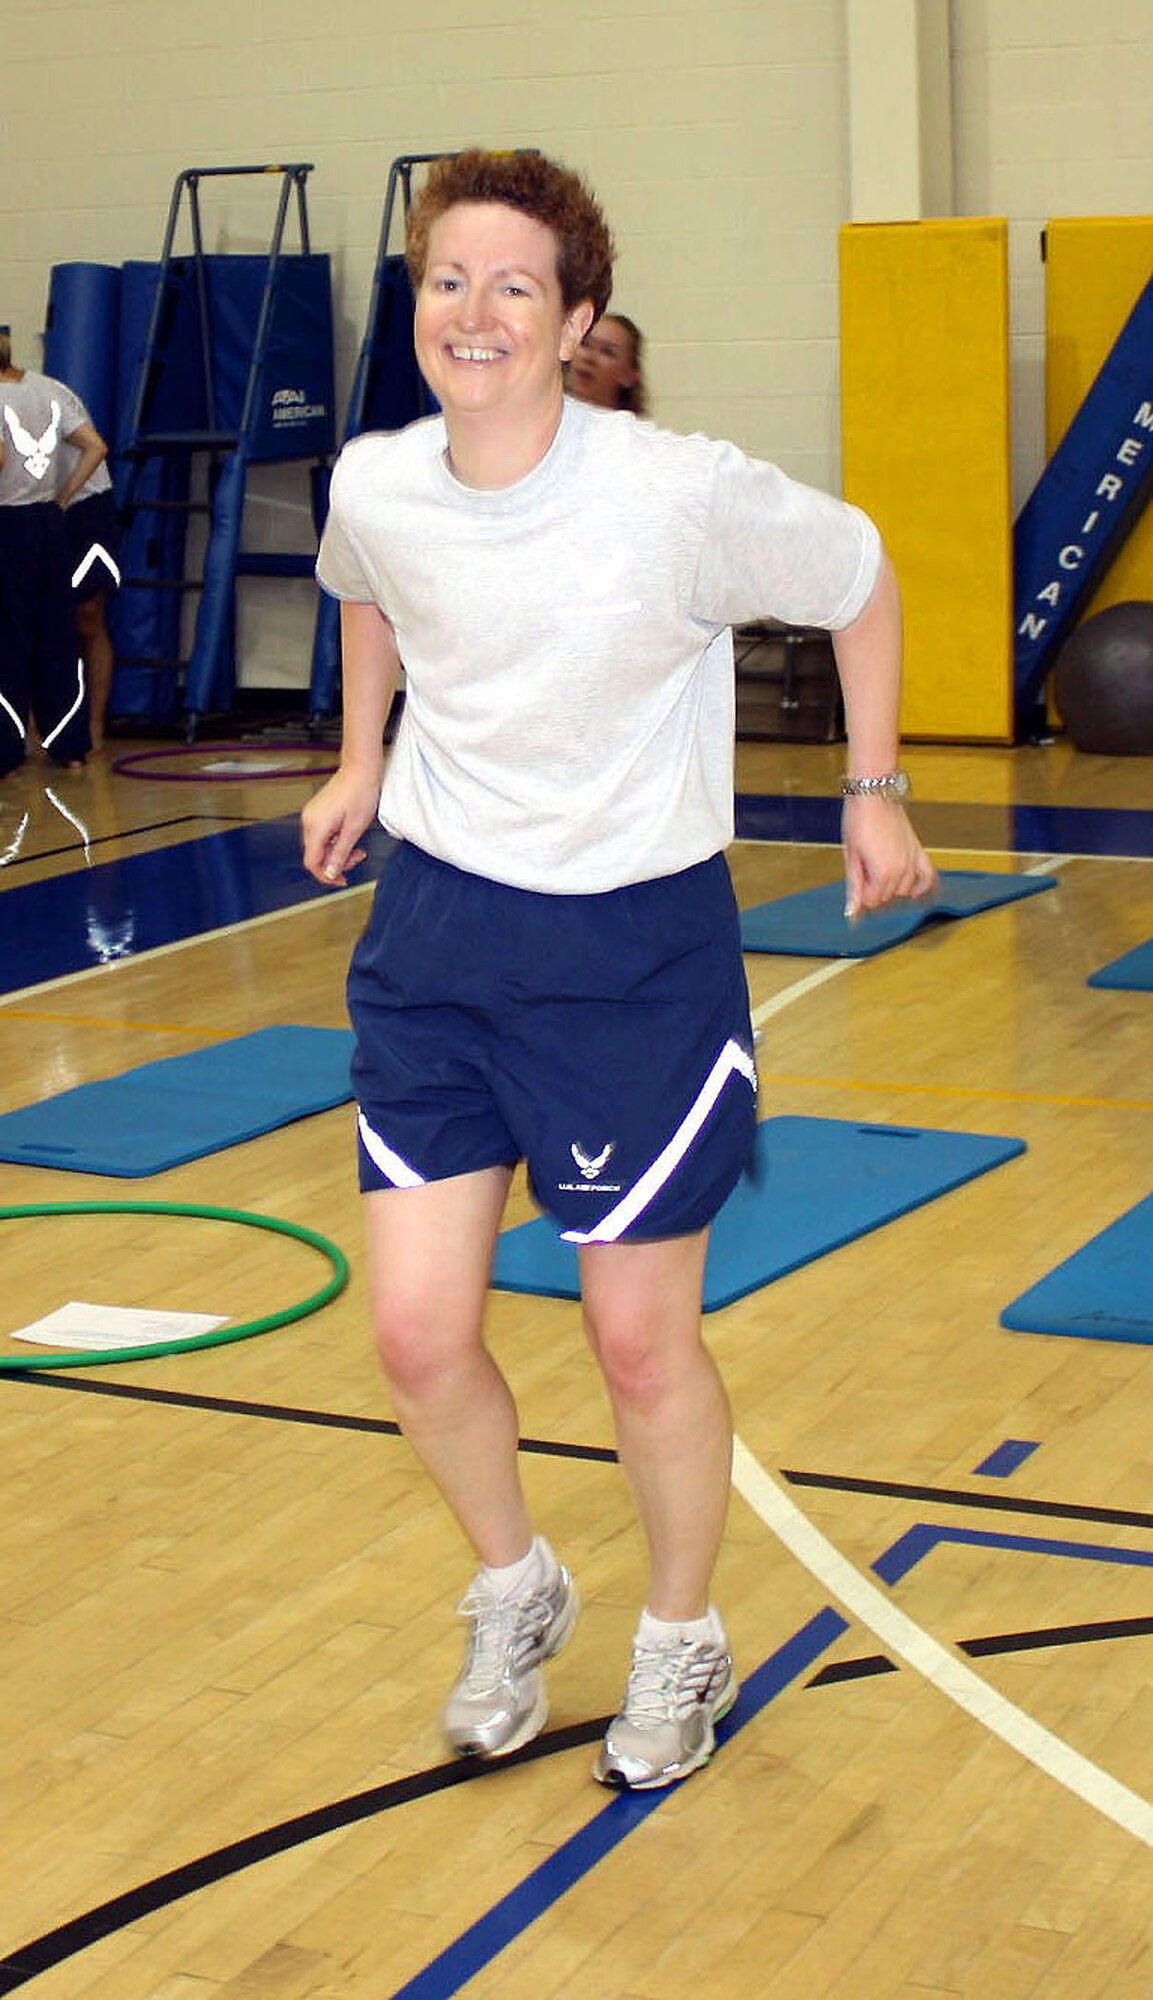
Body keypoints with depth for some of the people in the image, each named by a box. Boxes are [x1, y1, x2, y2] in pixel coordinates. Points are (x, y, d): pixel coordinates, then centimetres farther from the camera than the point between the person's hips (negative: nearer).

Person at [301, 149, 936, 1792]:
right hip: (438, 928, 4)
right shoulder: (372, 487, -7)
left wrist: (873, 791, 4)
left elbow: (862, 582, -2)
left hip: (639, 945, -3)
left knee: (641, 1340, 6)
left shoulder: (688, 496, -21)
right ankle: (516, 1590, 30)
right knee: (417, 1327, 0)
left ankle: (683, 1641, 33)